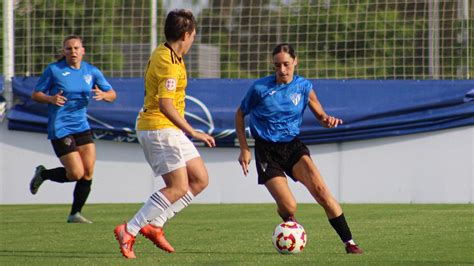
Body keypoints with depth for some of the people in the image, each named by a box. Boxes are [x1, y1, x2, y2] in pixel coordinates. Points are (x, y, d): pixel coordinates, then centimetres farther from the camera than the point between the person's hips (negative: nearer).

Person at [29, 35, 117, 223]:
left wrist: (103, 95, -13)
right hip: (60, 128, -5)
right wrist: (51, 99, -21)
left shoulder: (91, 72, 6)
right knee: (76, 173, -10)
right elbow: (35, 95, -1)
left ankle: (75, 214, 9)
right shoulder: (53, 70, -6)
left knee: (88, 172, -4)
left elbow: (112, 94, 11)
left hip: (81, 126, 5)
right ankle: (43, 174, 17)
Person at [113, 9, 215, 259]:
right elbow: (165, 105, -24)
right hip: (160, 128, -10)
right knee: (178, 187, -12)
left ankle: (154, 224, 7)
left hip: (167, 131, 10)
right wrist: (193, 132, -22)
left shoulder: (162, 54, 14)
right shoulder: (169, 63, -18)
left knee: (200, 179, 8)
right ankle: (129, 230, -10)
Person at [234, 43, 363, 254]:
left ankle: (349, 242, -16)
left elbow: (320, 115, 6)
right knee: (288, 206, -15)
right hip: (267, 151, -2)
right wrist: (244, 149, 0)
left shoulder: (304, 87, -1)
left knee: (319, 189, -20)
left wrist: (328, 120, -20)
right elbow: (240, 114, 5)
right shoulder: (260, 88, -7)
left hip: (292, 145, 2)